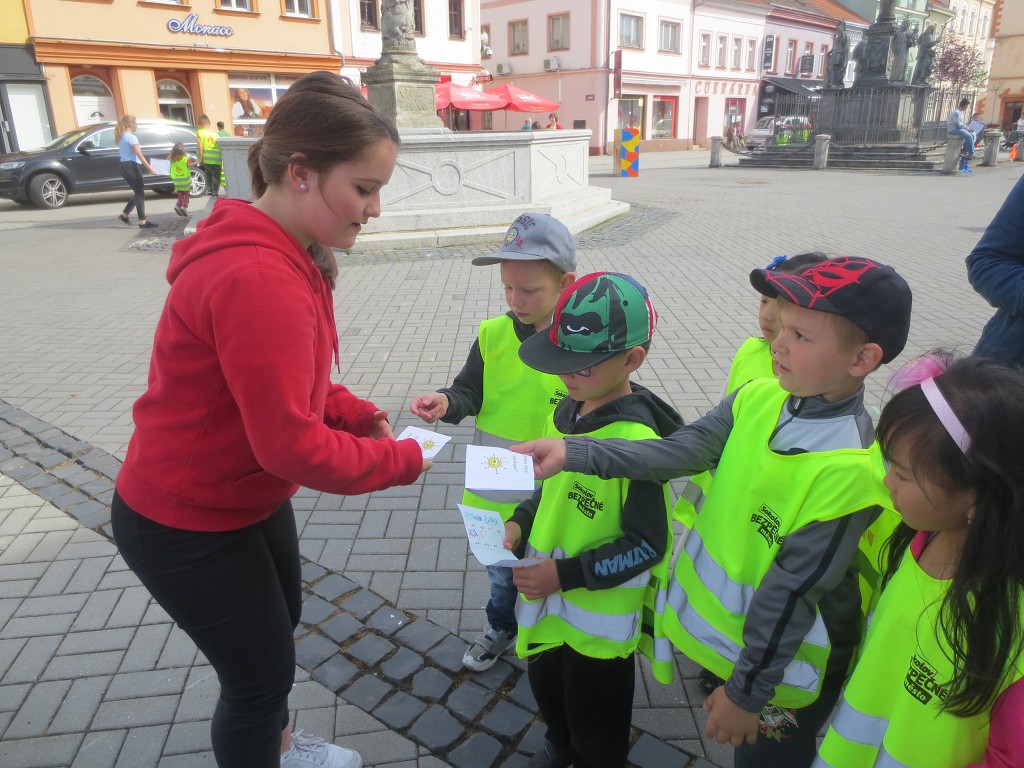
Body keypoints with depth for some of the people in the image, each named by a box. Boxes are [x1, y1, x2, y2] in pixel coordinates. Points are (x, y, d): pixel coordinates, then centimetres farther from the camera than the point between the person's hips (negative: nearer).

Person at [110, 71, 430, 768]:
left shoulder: (286, 253, -1)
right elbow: (292, 445, -32)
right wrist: (402, 460, -18)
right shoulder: (258, 280, -34)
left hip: (253, 497, 10)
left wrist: (364, 417, -5)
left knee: (280, 630, 28)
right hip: (186, 526, -10)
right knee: (260, 673, 10)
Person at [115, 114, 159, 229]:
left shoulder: (121, 137, 17)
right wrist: (149, 168, -18)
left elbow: (126, 152, 16)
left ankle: (124, 214, 19)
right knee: (140, 193, -5)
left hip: (124, 167, 9)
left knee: (137, 192, 18)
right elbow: (139, 155, -17)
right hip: (131, 166, -9)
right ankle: (143, 221, -5)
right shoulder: (131, 137, -12)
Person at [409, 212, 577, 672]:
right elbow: (470, 393, -3)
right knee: (500, 572, 27)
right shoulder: (493, 335, -8)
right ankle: (501, 627, 55)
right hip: (493, 493, 3)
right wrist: (447, 402, -24)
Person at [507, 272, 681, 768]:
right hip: (547, 599, 8)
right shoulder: (569, 410, -4)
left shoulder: (637, 441, -28)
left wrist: (565, 575, -24)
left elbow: (647, 545, -22)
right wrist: (519, 524, -6)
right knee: (546, 688, 32)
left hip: (602, 614, -7)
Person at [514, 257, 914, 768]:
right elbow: (676, 453, -14)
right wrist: (572, 453, -22)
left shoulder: (849, 470, -29)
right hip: (713, 626, 6)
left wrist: (747, 691, -15)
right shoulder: (758, 397, -10)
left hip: (781, 665, -5)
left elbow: (790, 591, -24)